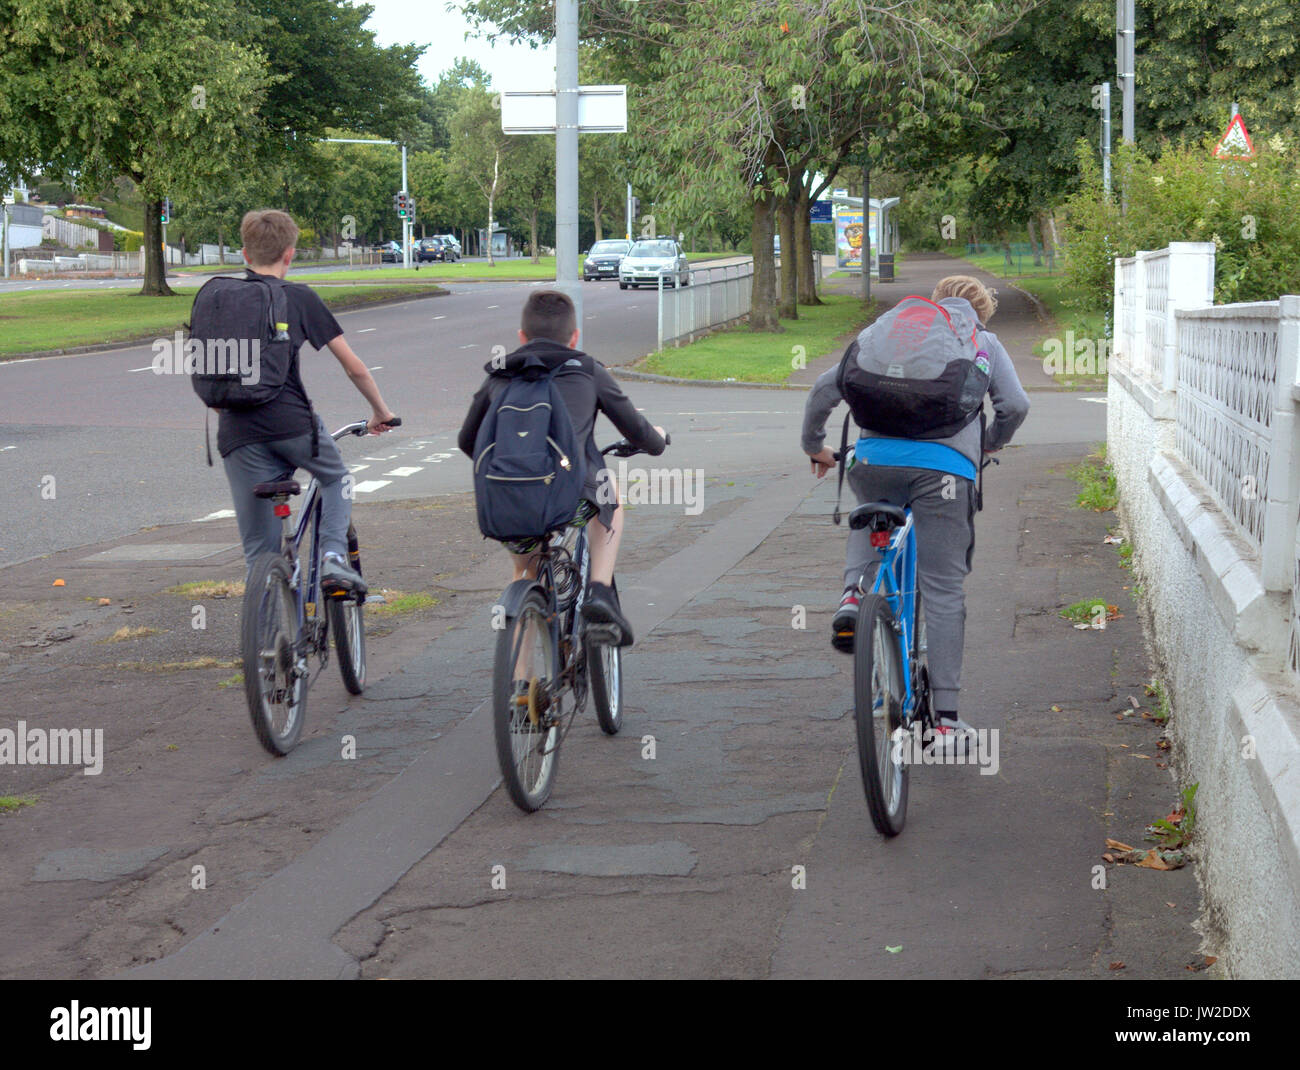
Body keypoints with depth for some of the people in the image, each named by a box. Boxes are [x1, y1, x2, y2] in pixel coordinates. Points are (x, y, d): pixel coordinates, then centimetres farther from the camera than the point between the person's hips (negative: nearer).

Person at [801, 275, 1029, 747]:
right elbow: (1015, 405, 9)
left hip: (875, 459, 2)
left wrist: (814, 446, 28)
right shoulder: (984, 342, 21)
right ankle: (946, 719, 4)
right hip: (945, 466, -2)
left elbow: (827, 385, 16)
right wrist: (989, 444, 28)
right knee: (943, 591, 4)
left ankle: (853, 592, 7)